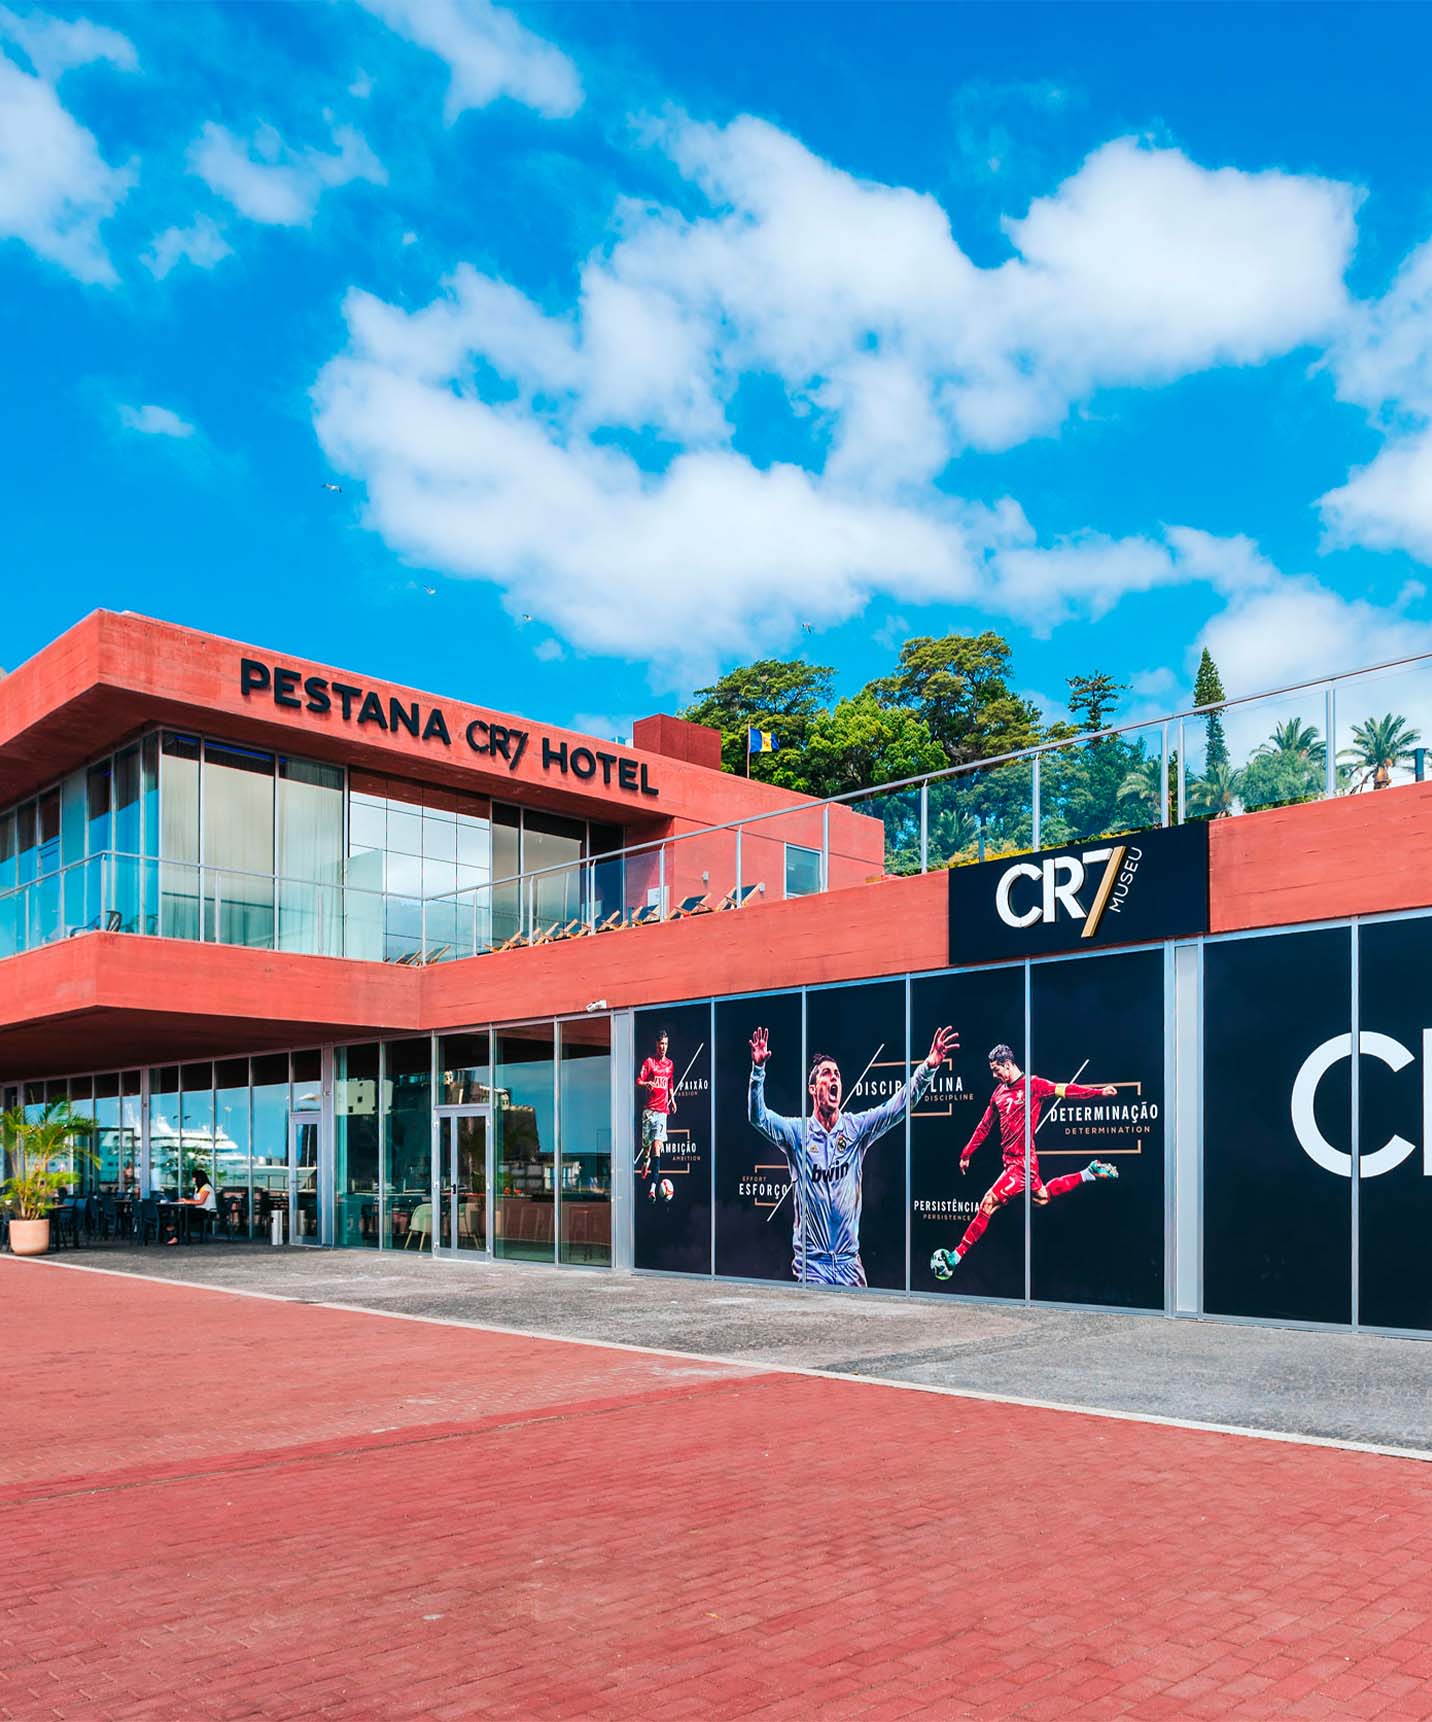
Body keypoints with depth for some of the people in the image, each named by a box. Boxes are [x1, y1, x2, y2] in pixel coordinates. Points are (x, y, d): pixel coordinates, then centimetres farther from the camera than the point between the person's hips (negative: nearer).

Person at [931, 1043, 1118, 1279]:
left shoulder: (1033, 1085, -10)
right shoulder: (999, 1093, 12)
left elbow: (1065, 1090, -15)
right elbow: (984, 1126, 18)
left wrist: (1099, 1091, -25)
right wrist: (966, 1154, 20)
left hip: (1022, 1162, -9)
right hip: (1010, 1160, 9)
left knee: (988, 1204, -13)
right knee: (1042, 1197, 26)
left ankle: (956, 1256, -9)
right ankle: (1089, 1174, 36)